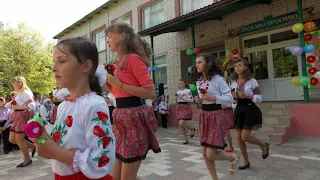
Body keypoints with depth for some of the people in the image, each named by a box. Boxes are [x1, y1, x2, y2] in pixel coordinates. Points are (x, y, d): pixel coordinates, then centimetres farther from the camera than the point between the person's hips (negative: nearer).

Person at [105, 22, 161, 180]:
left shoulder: (133, 58, -11)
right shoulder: (119, 62, 15)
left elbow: (150, 92, -18)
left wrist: (119, 84, -16)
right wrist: (108, 83, 6)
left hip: (134, 118, -9)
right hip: (122, 119, 9)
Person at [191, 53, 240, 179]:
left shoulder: (218, 79, -11)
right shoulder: (199, 81, 9)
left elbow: (229, 98, -11)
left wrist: (213, 98, -21)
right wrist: (199, 100, -1)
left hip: (216, 116, -7)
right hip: (203, 115, 7)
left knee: (210, 154, -7)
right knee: (205, 153, 7)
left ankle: (233, 158, 24)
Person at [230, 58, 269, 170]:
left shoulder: (252, 81, -8)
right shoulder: (234, 82, 5)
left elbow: (259, 98, -9)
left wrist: (246, 95, -22)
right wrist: (233, 96, -9)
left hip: (250, 110, -5)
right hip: (239, 110, 5)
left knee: (245, 137, -8)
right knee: (239, 138, 7)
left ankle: (264, 145, 24)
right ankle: (246, 161, 25)